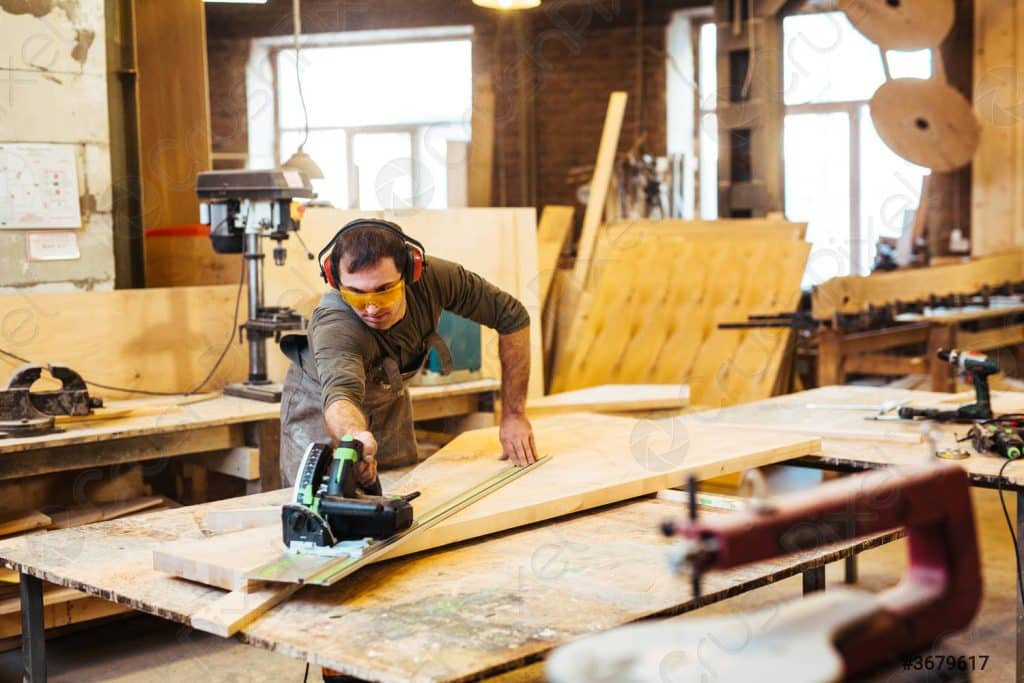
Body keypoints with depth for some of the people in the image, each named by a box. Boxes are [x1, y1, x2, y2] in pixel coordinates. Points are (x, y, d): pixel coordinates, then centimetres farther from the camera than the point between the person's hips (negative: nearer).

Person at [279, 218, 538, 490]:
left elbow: (513, 317, -19)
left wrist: (514, 415, -19)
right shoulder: (333, 326, -42)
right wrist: (355, 437, -84)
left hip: (389, 402, 4)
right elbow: (340, 393, -59)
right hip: (321, 408, -4)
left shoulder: (433, 277, -30)